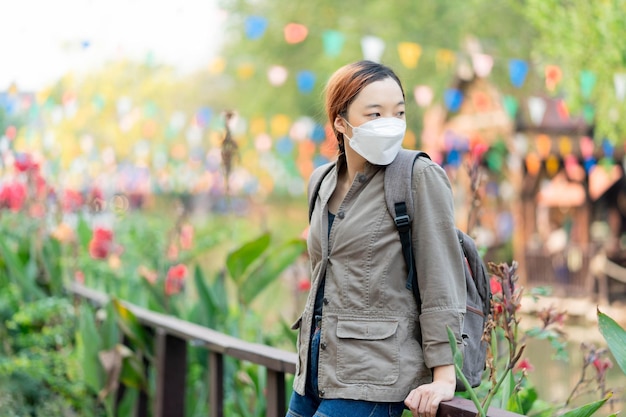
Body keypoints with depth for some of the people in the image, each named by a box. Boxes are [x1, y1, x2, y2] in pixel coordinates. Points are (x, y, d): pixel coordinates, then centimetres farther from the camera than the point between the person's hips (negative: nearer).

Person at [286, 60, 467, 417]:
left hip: (373, 378, -7)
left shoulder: (421, 178, -9)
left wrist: (444, 378, -17)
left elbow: (442, 282, -12)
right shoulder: (324, 183, 10)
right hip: (314, 373, 7)